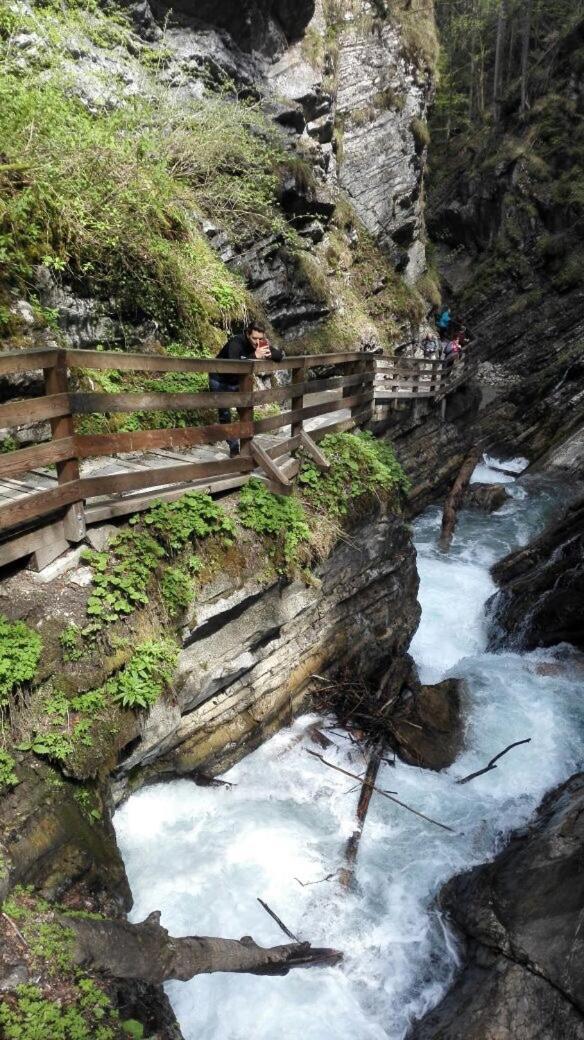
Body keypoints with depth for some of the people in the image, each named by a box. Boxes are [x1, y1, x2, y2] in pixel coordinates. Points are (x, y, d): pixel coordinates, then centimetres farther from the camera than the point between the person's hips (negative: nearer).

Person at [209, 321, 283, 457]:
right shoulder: (236, 343, -34)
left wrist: (269, 354, -32)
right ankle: (234, 448, -1)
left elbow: (280, 355, -10)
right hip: (220, 380, -6)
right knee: (225, 414, -8)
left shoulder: (261, 344, -14)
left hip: (237, 381, 6)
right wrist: (255, 356, -54)